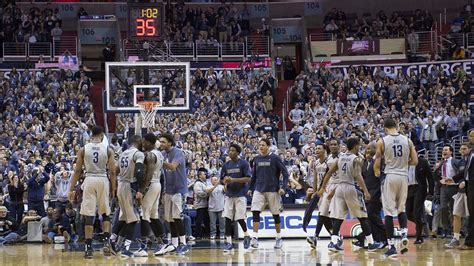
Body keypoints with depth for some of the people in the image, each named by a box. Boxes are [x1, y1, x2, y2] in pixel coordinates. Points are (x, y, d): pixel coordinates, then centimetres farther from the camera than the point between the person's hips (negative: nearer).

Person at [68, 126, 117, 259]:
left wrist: (71, 189, 6)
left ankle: (89, 248, -3)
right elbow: (112, 171, 0)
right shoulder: (108, 150, 2)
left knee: (89, 216, 0)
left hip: (89, 180, 0)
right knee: (105, 214, 15)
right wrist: (113, 188, 9)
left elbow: (77, 171, 2)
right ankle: (106, 242, -1)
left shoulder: (83, 149, 2)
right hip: (103, 180, 0)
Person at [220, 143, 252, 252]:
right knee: (227, 218, -4)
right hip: (229, 195, 5)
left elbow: (248, 179, -11)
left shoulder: (244, 163, -5)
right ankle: (229, 242, -2)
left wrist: (233, 180, -20)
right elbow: (222, 179, 17)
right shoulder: (226, 165, 11)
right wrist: (225, 181, -7)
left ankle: (246, 235, 22)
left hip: (240, 195, -5)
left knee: (240, 218, -5)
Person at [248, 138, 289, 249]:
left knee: (276, 215, 6)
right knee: (255, 212, -12)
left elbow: (285, 173, -5)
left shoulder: (275, 158, -5)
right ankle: (255, 238, -14)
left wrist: (283, 187, -15)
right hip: (259, 190, 3)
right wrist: (250, 188, 15)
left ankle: (279, 239, 17)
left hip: (272, 190, -3)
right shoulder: (256, 159, 9)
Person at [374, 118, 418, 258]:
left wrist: (377, 172, 19)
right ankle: (404, 234, -4)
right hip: (403, 176, 3)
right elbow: (415, 161, 4)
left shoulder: (382, 141, -3)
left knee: (389, 212, 1)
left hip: (390, 176, -3)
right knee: (401, 209, 21)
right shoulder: (407, 140, 4)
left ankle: (391, 246, -2)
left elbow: (377, 164, -2)